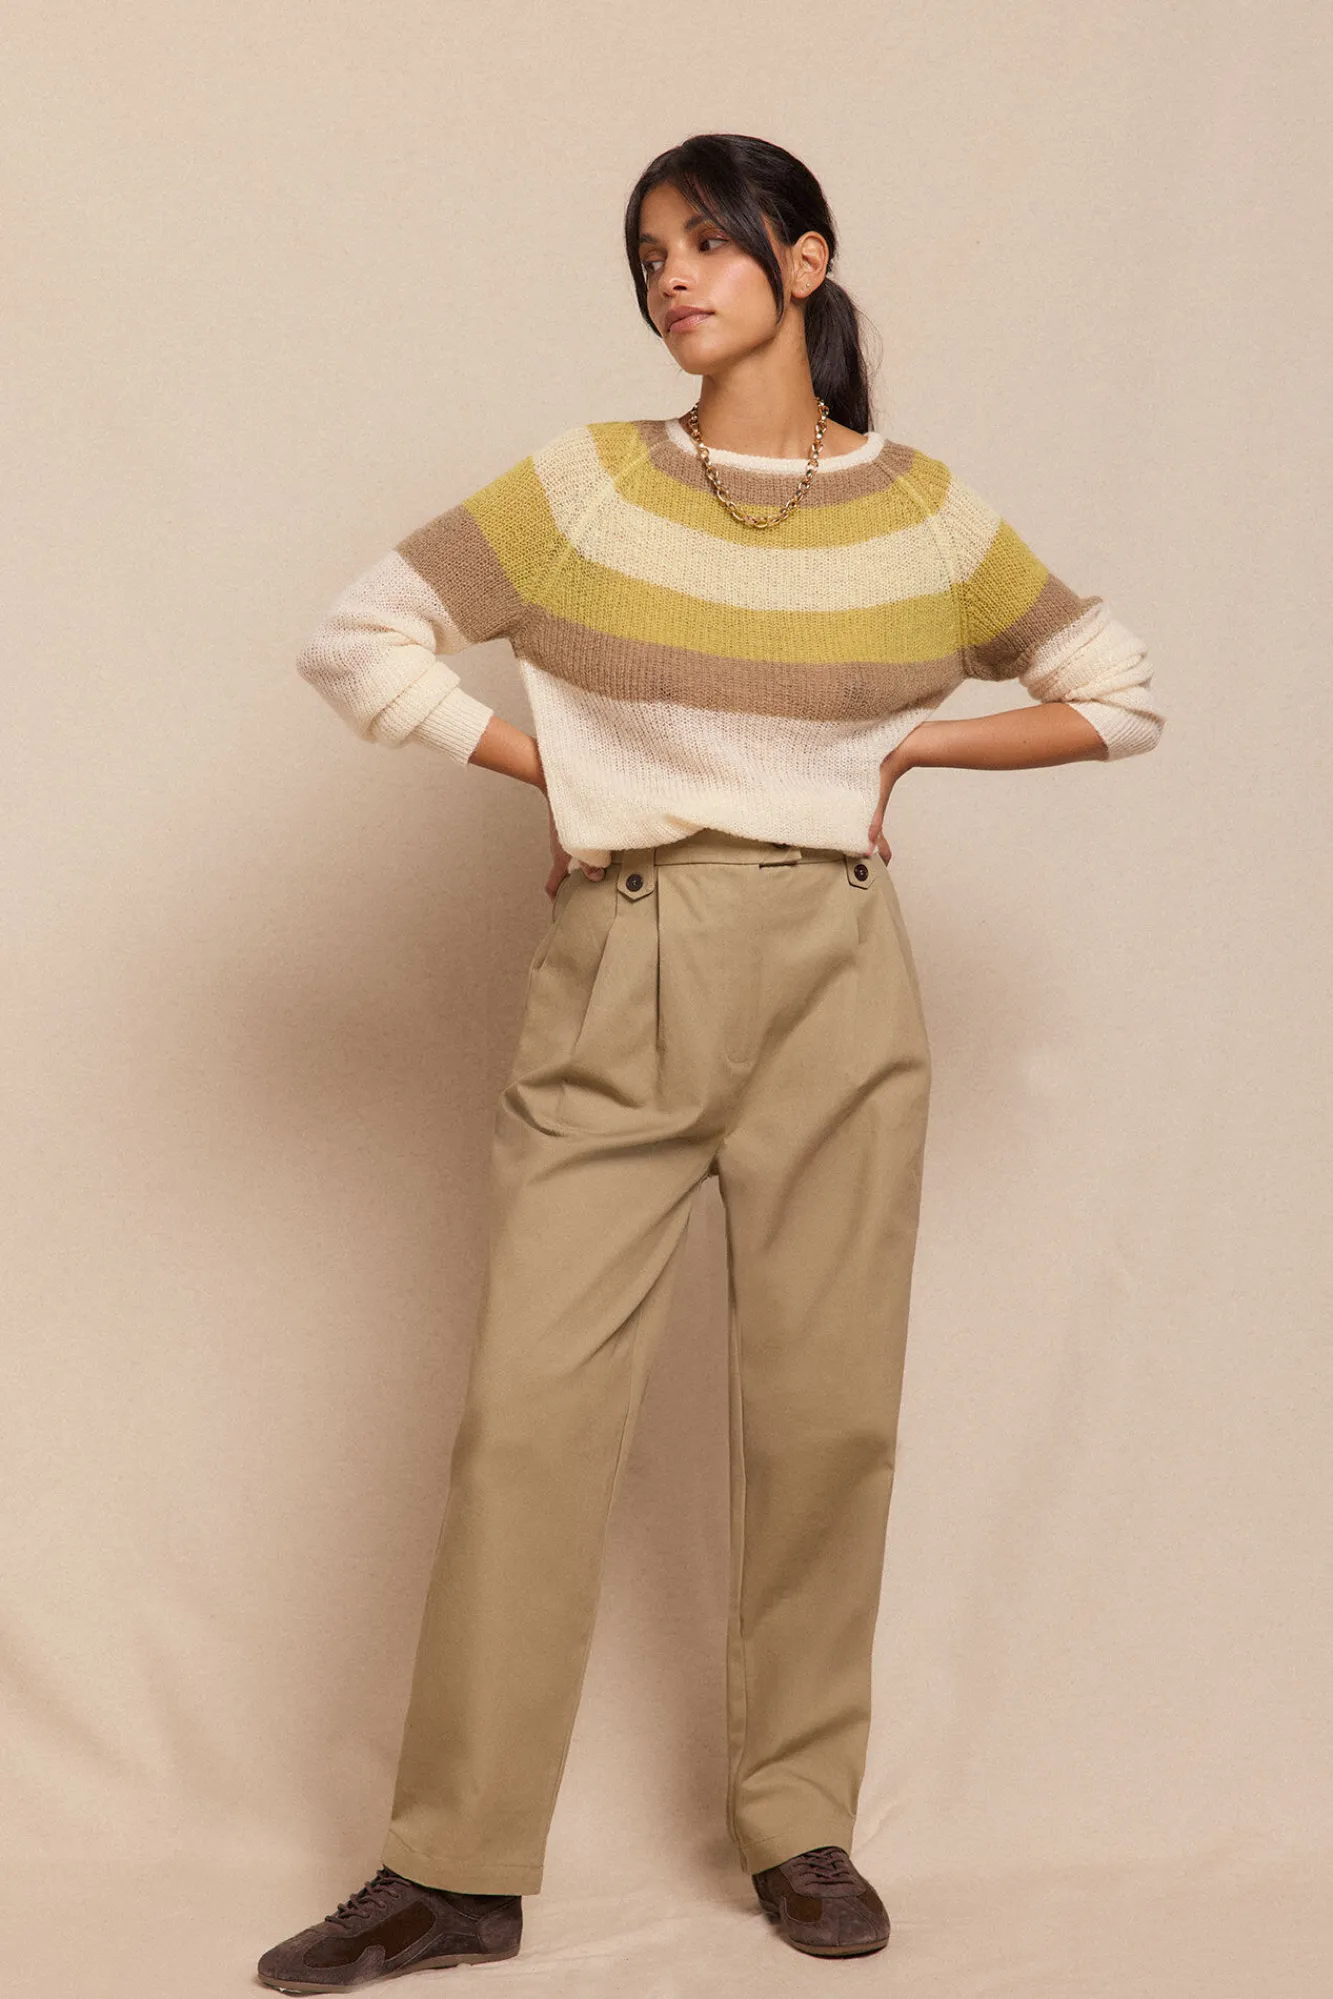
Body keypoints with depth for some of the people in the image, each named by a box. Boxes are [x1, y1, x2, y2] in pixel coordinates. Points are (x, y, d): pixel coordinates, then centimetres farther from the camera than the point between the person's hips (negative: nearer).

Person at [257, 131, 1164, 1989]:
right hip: (614, 987, 0)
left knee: (827, 1411, 4)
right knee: (530, 1405, -3)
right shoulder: (586, 483, 2)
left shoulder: (927, 511, 5)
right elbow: (357, 637, 2)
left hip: (835, 991, 1)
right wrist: (556, 768, -3)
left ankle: (801, 1824, 22)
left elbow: (1121, 695, 14)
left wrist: (906, 743, 2)